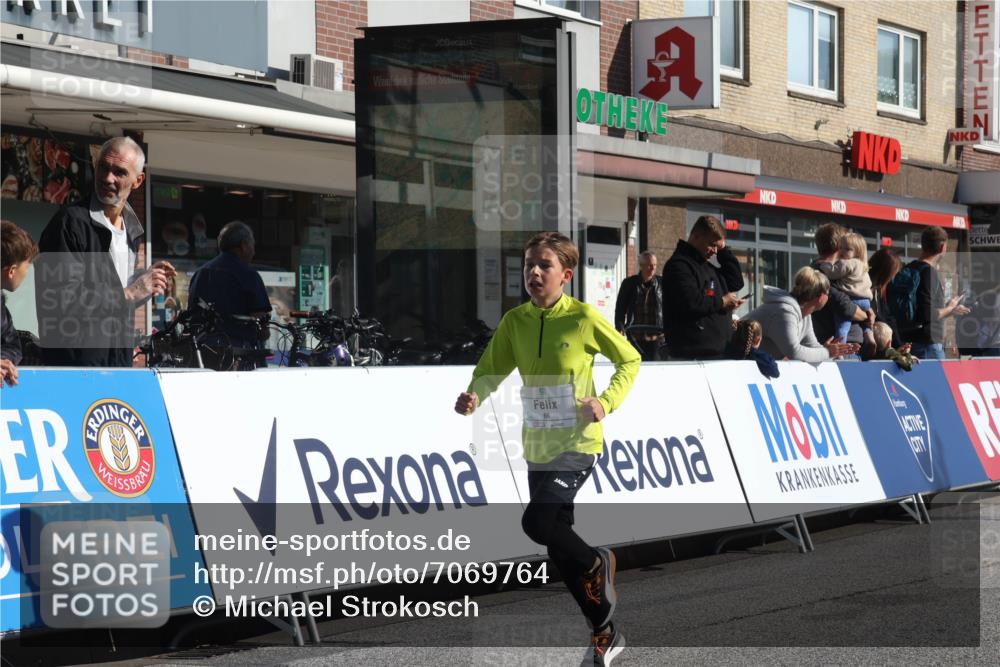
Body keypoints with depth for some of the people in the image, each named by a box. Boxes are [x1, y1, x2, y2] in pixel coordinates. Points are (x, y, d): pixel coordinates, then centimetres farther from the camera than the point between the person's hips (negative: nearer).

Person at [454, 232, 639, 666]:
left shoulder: (584, 318, -12)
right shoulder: (514, 321, 0)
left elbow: (630, 360, 0)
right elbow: (490, 371, -1)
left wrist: (606, 401, -14)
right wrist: (473, 397, -22)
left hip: (578, 443, -6)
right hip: (537, 447, 6)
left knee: (536, 522, -25)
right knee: (559, 547, 11)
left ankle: (596, 564, 6)